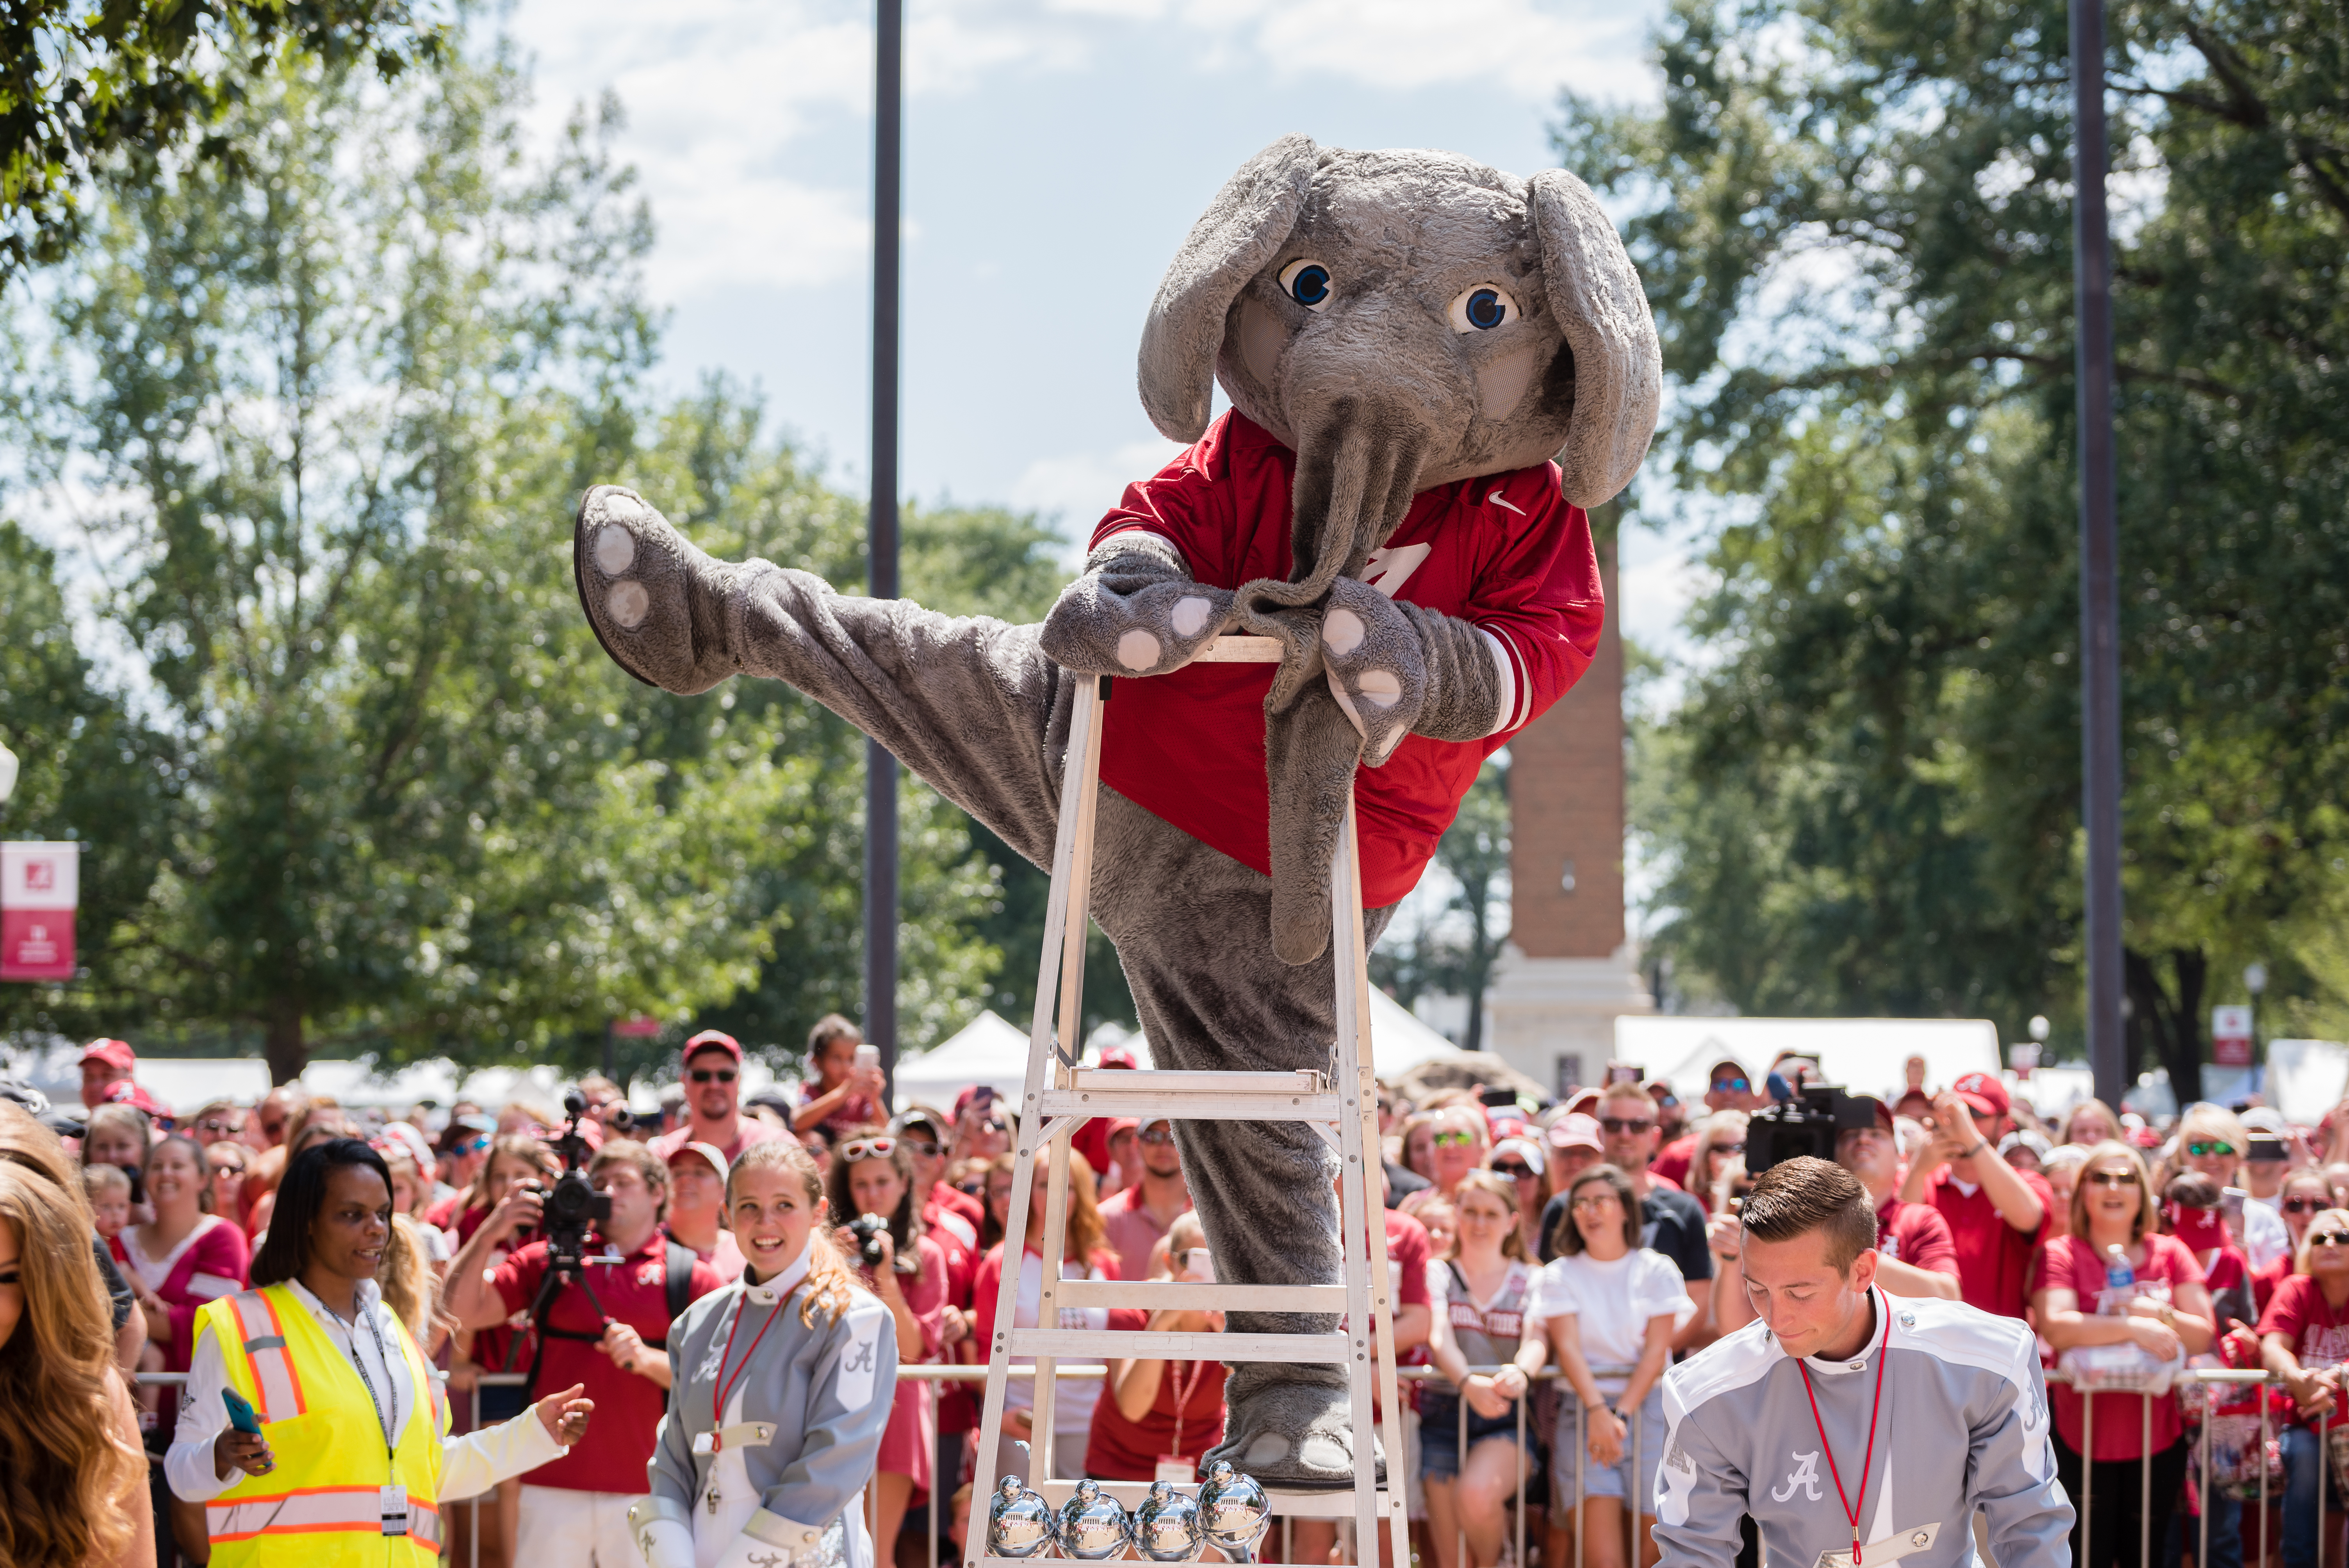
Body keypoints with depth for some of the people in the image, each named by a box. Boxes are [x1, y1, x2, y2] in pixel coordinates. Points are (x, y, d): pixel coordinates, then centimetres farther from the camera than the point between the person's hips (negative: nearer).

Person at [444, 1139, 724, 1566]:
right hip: (552, 1488, 1)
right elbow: (462, 1313, 4)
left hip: (643, 1490, -1)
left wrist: (648, 1359, -17)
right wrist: (488, 1235, -8)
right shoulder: (547, 1261, 12)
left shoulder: (690, 1277, 6)